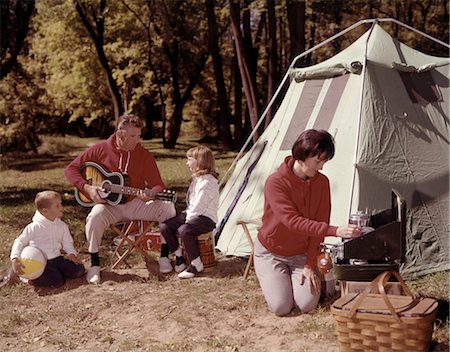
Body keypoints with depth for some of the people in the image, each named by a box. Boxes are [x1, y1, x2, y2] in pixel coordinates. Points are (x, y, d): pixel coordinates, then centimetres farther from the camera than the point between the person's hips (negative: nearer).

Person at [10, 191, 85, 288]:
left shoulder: (62, 226, 5)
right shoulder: (34, 227, -11)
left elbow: (67, 242, 15)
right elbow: (20, 242, -9)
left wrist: (71, 253, -6)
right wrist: (15, 259, -23)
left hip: (57, 259, 6)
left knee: (79, 270, -10)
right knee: (57, 282, -24)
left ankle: (54, 273, 2)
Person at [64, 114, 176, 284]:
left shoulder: (144, 155, -3)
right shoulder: (101, 149, -5)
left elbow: (158, 186, -2)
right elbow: (71, 169, 0)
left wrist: (150, 195, -27)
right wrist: (87, 188, -16)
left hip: (135, 203, 2)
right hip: (108, 204, -1)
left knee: (167, 207, -21)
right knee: (95, 216, -35)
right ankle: (94, 264, -15)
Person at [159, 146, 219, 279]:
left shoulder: (208, 182, -17)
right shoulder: (196, 179, 16)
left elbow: (199, 206, -21)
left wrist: (188, 219, -16)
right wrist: (186, 215, 8)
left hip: (206, 218, -10)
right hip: (192, 215, 10)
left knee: (184, 230, -35)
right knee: (164, 226, -5)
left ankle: (196, 264, -18)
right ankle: (179, 257, 7)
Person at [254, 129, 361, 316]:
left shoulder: (322, 182, -9)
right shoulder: (275, 182, -25)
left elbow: (319, 223, -8)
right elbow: (293, 221, -34)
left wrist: (310, 264, -12)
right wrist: (335, 231, -43)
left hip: (302, 254, 3)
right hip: (271, 254, -3)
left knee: (307, 305, -16)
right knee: (281, 307, -16)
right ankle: (273, 278, 16)